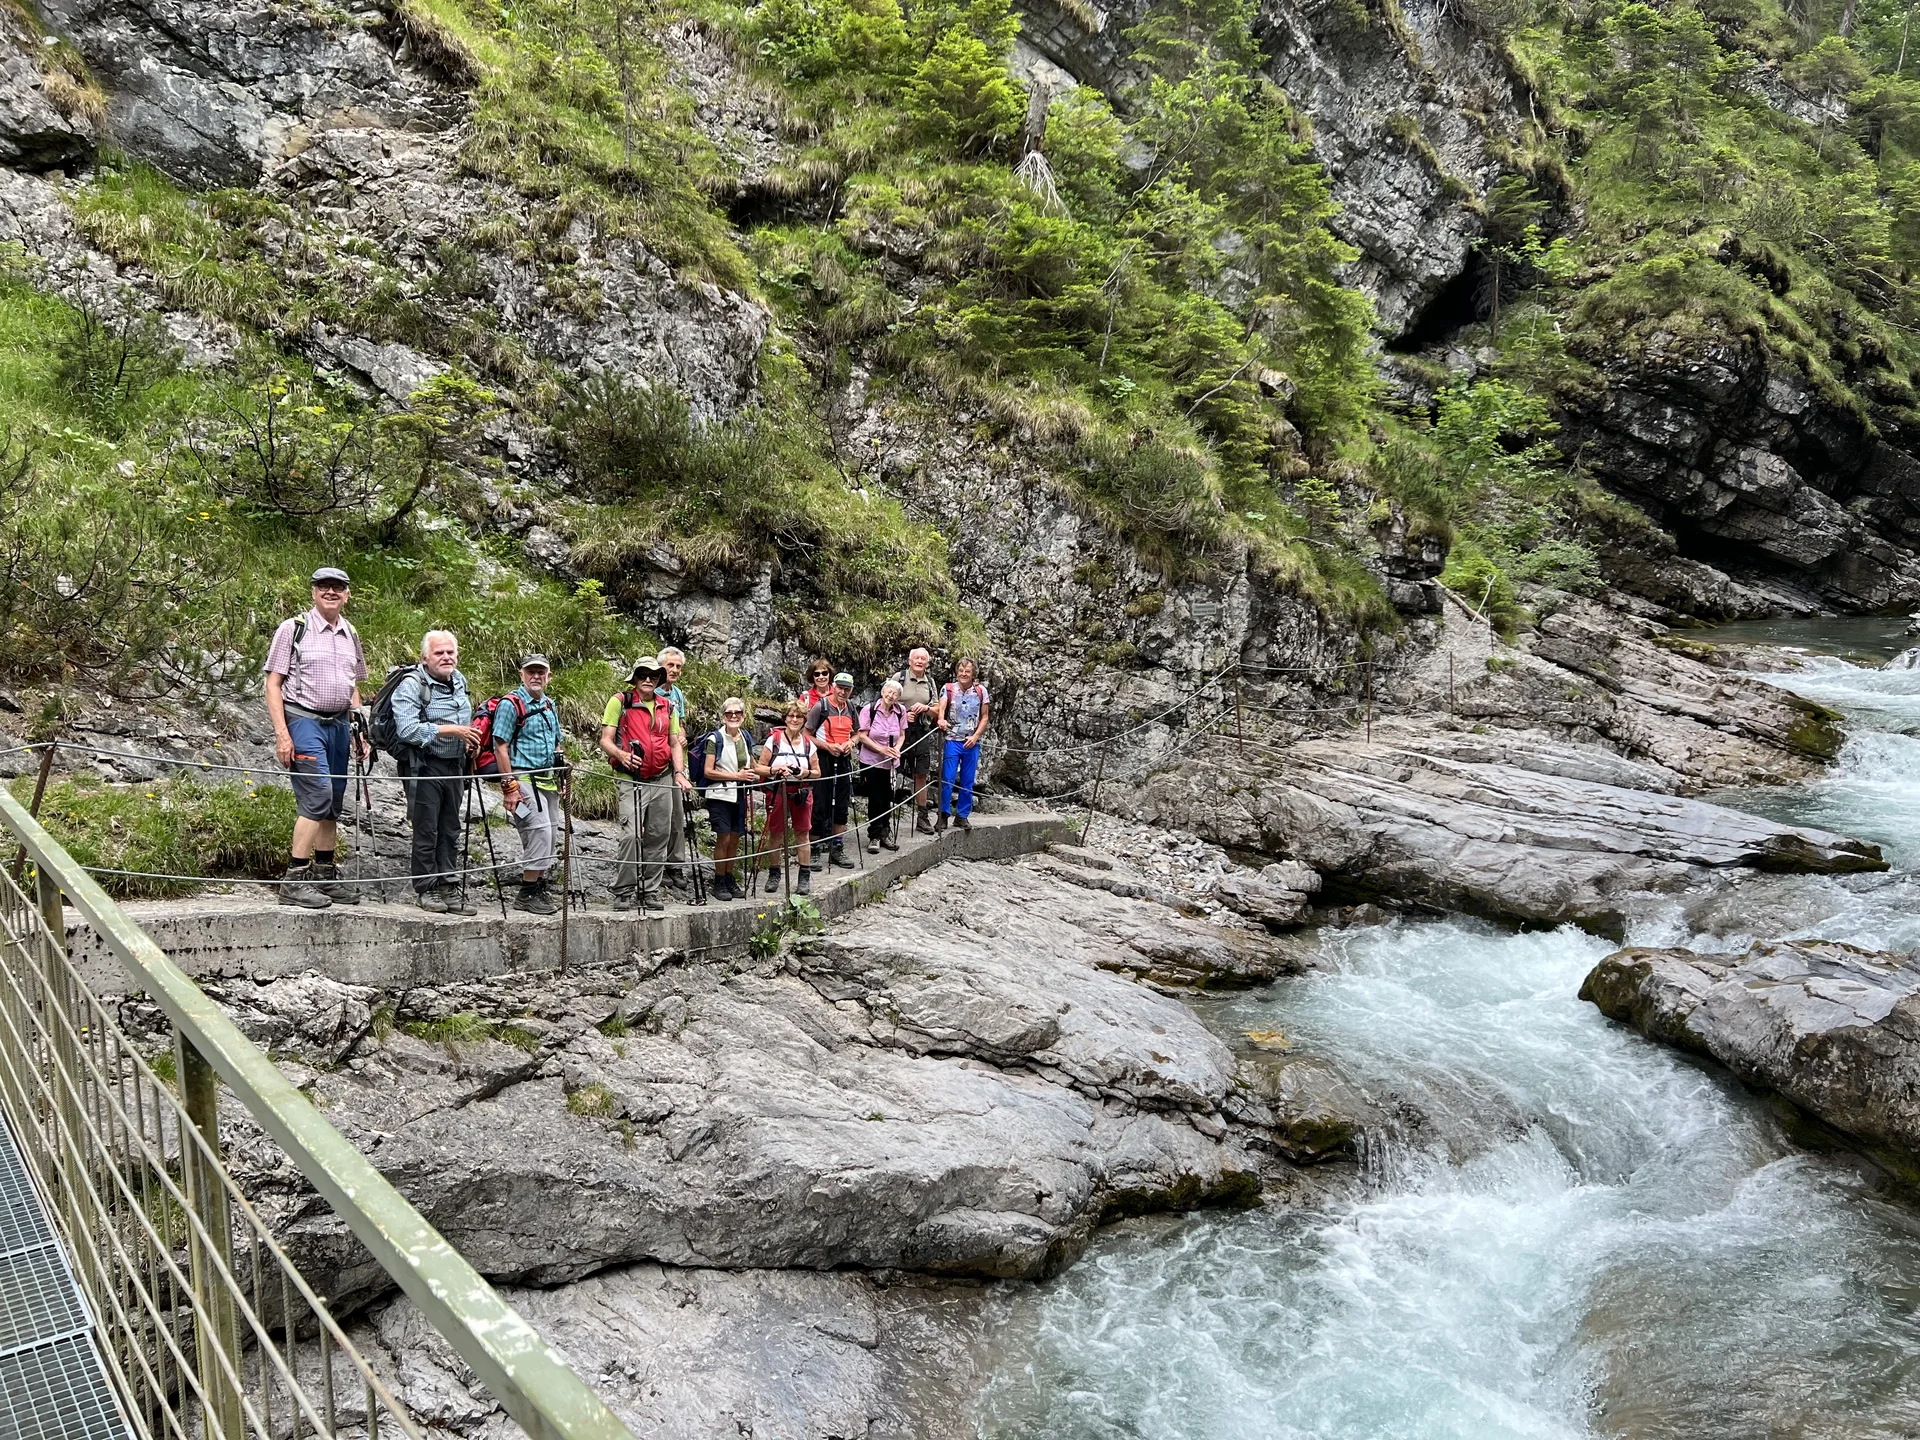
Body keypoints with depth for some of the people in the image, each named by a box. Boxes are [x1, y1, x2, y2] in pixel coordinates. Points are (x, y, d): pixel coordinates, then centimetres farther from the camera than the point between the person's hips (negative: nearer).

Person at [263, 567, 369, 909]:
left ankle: (325, 877, 18)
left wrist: (359, 732, 14)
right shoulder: (293, 629, -2)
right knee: (317, 797, -16)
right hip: (303, 722, -6)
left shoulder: (351, 636, 15)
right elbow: (273, 684, -5)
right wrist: (282, 734, -14)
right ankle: (295, 881, -12)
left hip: (338, 725, 6)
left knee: (333, 803, 9)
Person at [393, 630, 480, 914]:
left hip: (455, 766, 7)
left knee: (451, 831, 9)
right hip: (425, 767, -7)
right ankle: (426, 889, 7)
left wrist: (470, 740, 10)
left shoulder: (459, 681, 13)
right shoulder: (411, 685, -11)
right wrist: (452, 730, -23)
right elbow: (408, 730, -24)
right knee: (426, 831, -2)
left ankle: (448, 885, 15)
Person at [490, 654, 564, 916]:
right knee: (540, 832, -16)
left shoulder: (550, 706, 15)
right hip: (524, 779, -8)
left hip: (548, 781, 8)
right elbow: (500, 748, -12)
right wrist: (510, 787, -16)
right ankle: (527, 894, -9)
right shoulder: (511, 704, -8)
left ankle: (540, 889, 19)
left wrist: (560, 780, 18)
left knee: (549, 836, 9)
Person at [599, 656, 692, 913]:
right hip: (632, 780, -5)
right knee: (631, 835, -16)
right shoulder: (620, 701, 0)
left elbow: (675, 744, 17)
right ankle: (623, 892, -6)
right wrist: (621, 755, -25)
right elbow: (605, 740, -4)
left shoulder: (667, 706, 14)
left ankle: (650, 892, 16)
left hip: (662, 780, 5)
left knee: (657, 838, 7)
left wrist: (679, 773, 1)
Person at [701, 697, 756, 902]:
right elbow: (709, 771, -12)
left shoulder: (746, 738, 11)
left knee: (735, 839, 8)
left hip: (740, 796, 5)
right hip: (720, 795, -5)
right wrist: (736, 776, -16)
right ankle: (719, 883, 4)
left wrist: (752, 774, 5)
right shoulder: (715, 739, -7)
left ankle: (729, 880, 19)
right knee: (723, 838, -6)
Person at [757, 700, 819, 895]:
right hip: (777, 792, -1)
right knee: (776, 833, 4)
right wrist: (775, 770, -20)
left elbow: (817, 773, 10)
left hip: (802, 793, 2)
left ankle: (804, 875, 10)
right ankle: (774, 873, 17)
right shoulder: (773, 740, -1)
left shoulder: (809, 744, 6)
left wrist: (807, 773, -11)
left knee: (802, 833, 3)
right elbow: (759, 768, -2)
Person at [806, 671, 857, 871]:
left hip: (843, 760, 6)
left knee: (841, 807, 9)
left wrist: (851, 742, -1)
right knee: (819, 806, -4)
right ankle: (814, 851, 4)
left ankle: (837, 849, 18)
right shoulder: (821, 706, -8)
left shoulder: (850, 707, 9)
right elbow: (807, 735, -6)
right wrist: (828, 746, -17)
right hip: (823, 759, -6)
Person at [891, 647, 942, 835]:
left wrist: (926, 708, -8)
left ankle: (923, 817, 14)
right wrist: (902, 715, -16)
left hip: (922, 733, 4)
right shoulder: (899, 678, -1)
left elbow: (937, 711, 13)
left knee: (922, 775, 7)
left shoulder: (930, 683, 12)